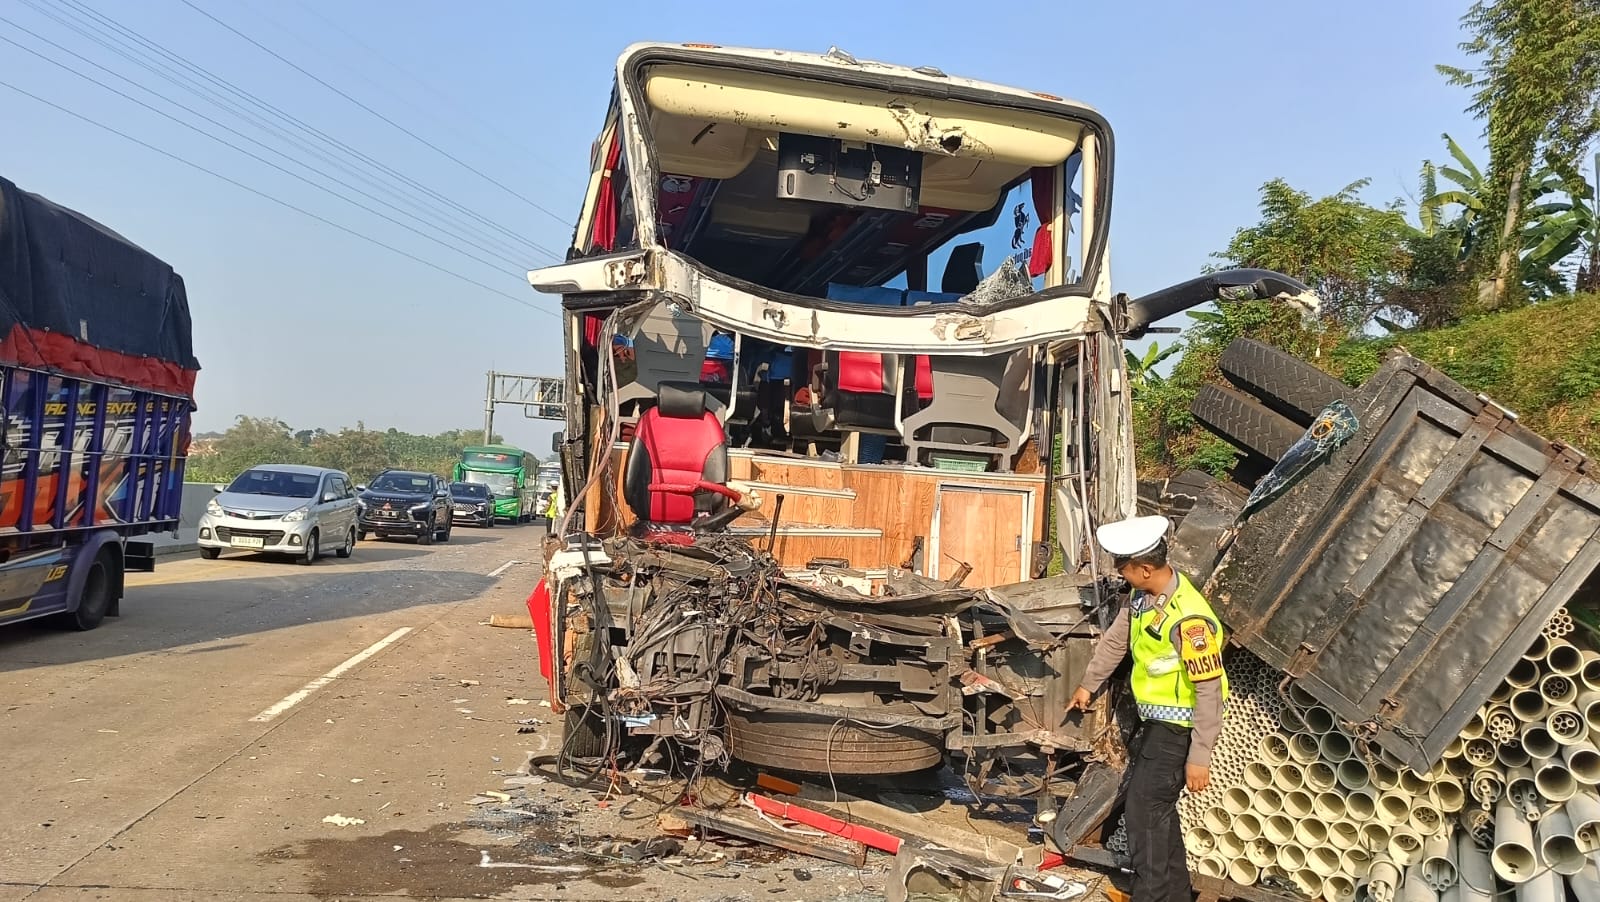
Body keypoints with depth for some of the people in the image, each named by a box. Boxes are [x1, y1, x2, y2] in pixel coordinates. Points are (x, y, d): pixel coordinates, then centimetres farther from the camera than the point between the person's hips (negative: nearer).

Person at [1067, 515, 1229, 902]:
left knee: (1146, 808, -4)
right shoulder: (1143, 595, -3)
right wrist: (1088, 685, 28)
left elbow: (1209, 691, -27)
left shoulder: (1189, 619, -31)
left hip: (1179, 727, -9)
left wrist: (1199, 757, -24)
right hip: (1157, 720, 9)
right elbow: (1116, 638, 14)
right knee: (1156, 805, 18)